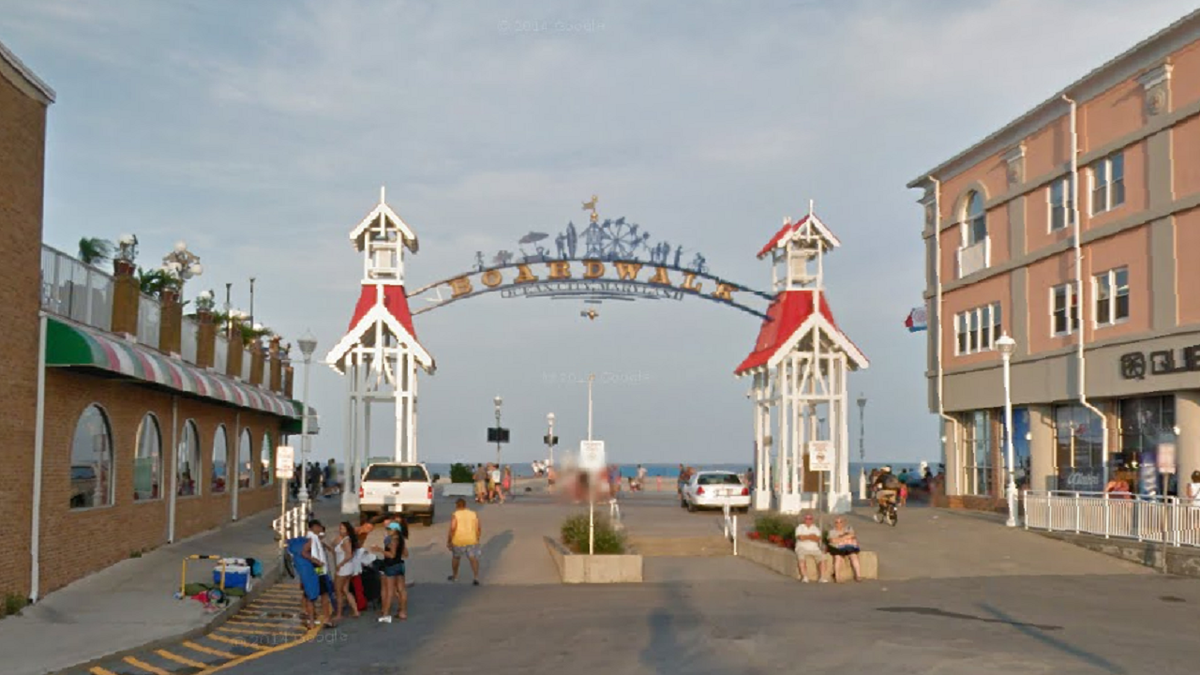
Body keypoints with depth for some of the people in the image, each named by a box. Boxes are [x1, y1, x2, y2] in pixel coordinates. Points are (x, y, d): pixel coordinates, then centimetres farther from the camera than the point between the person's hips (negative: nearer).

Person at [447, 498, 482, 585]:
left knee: (456, 557, 19)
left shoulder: (455, 515, -5)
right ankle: (476, 578, -16)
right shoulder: (474, 514, 5)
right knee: (473, 558, -1)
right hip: (471, 540, 1)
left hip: (458, 541, -1)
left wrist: (448, 541, -6)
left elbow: (452, 529, -13)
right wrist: (477, 539, 15)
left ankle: (454, 576, 33)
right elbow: (479, 528, 4)